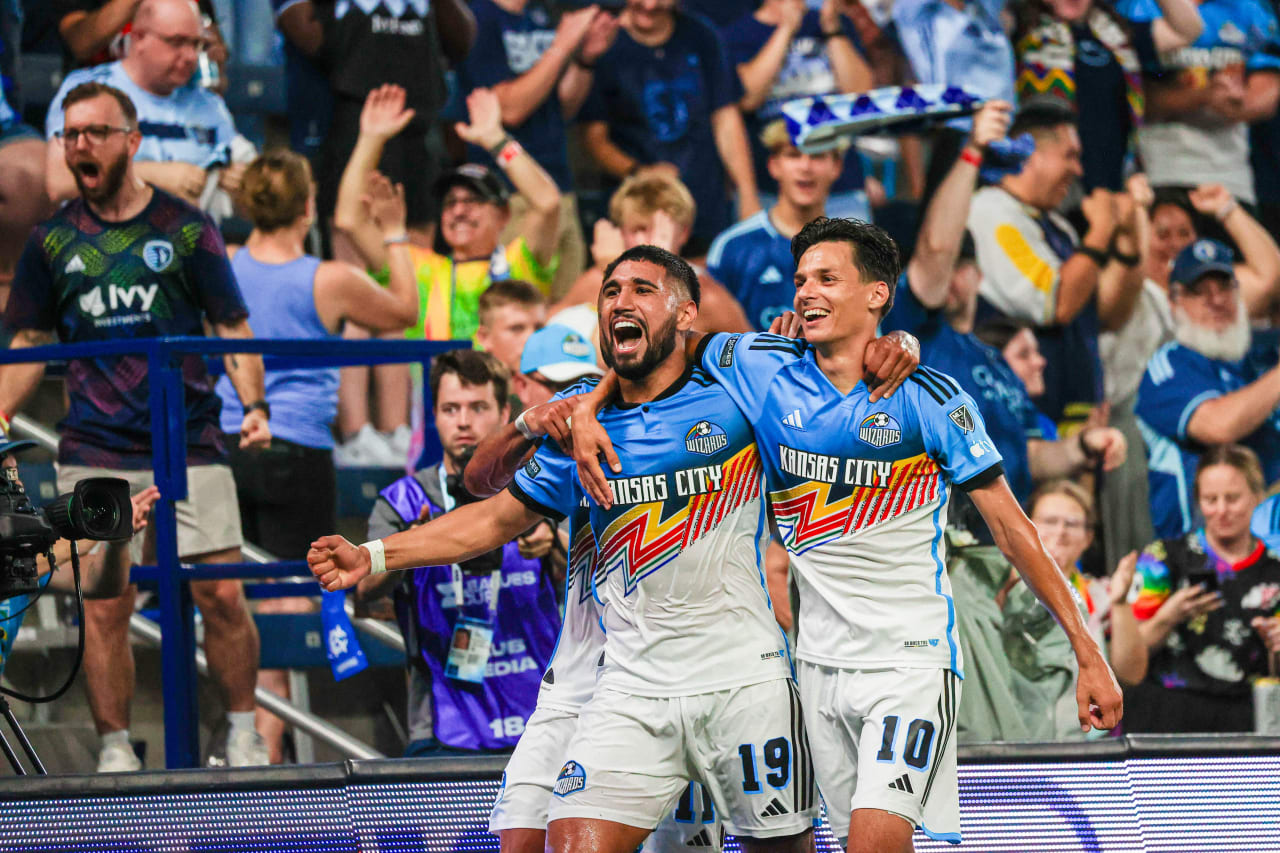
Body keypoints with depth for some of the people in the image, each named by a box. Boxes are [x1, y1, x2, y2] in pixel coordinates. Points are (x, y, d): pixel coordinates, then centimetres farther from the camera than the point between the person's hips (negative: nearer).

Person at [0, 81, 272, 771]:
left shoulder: (185, 229, 4)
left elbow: (232, 328, 7)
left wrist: (255, 406, -7)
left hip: (190, 445, -1)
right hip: (94, 454, 1)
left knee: (222, 595, -5)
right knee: (105, 605, -3)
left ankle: (243, 735, 10)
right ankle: (114, 751, 6)